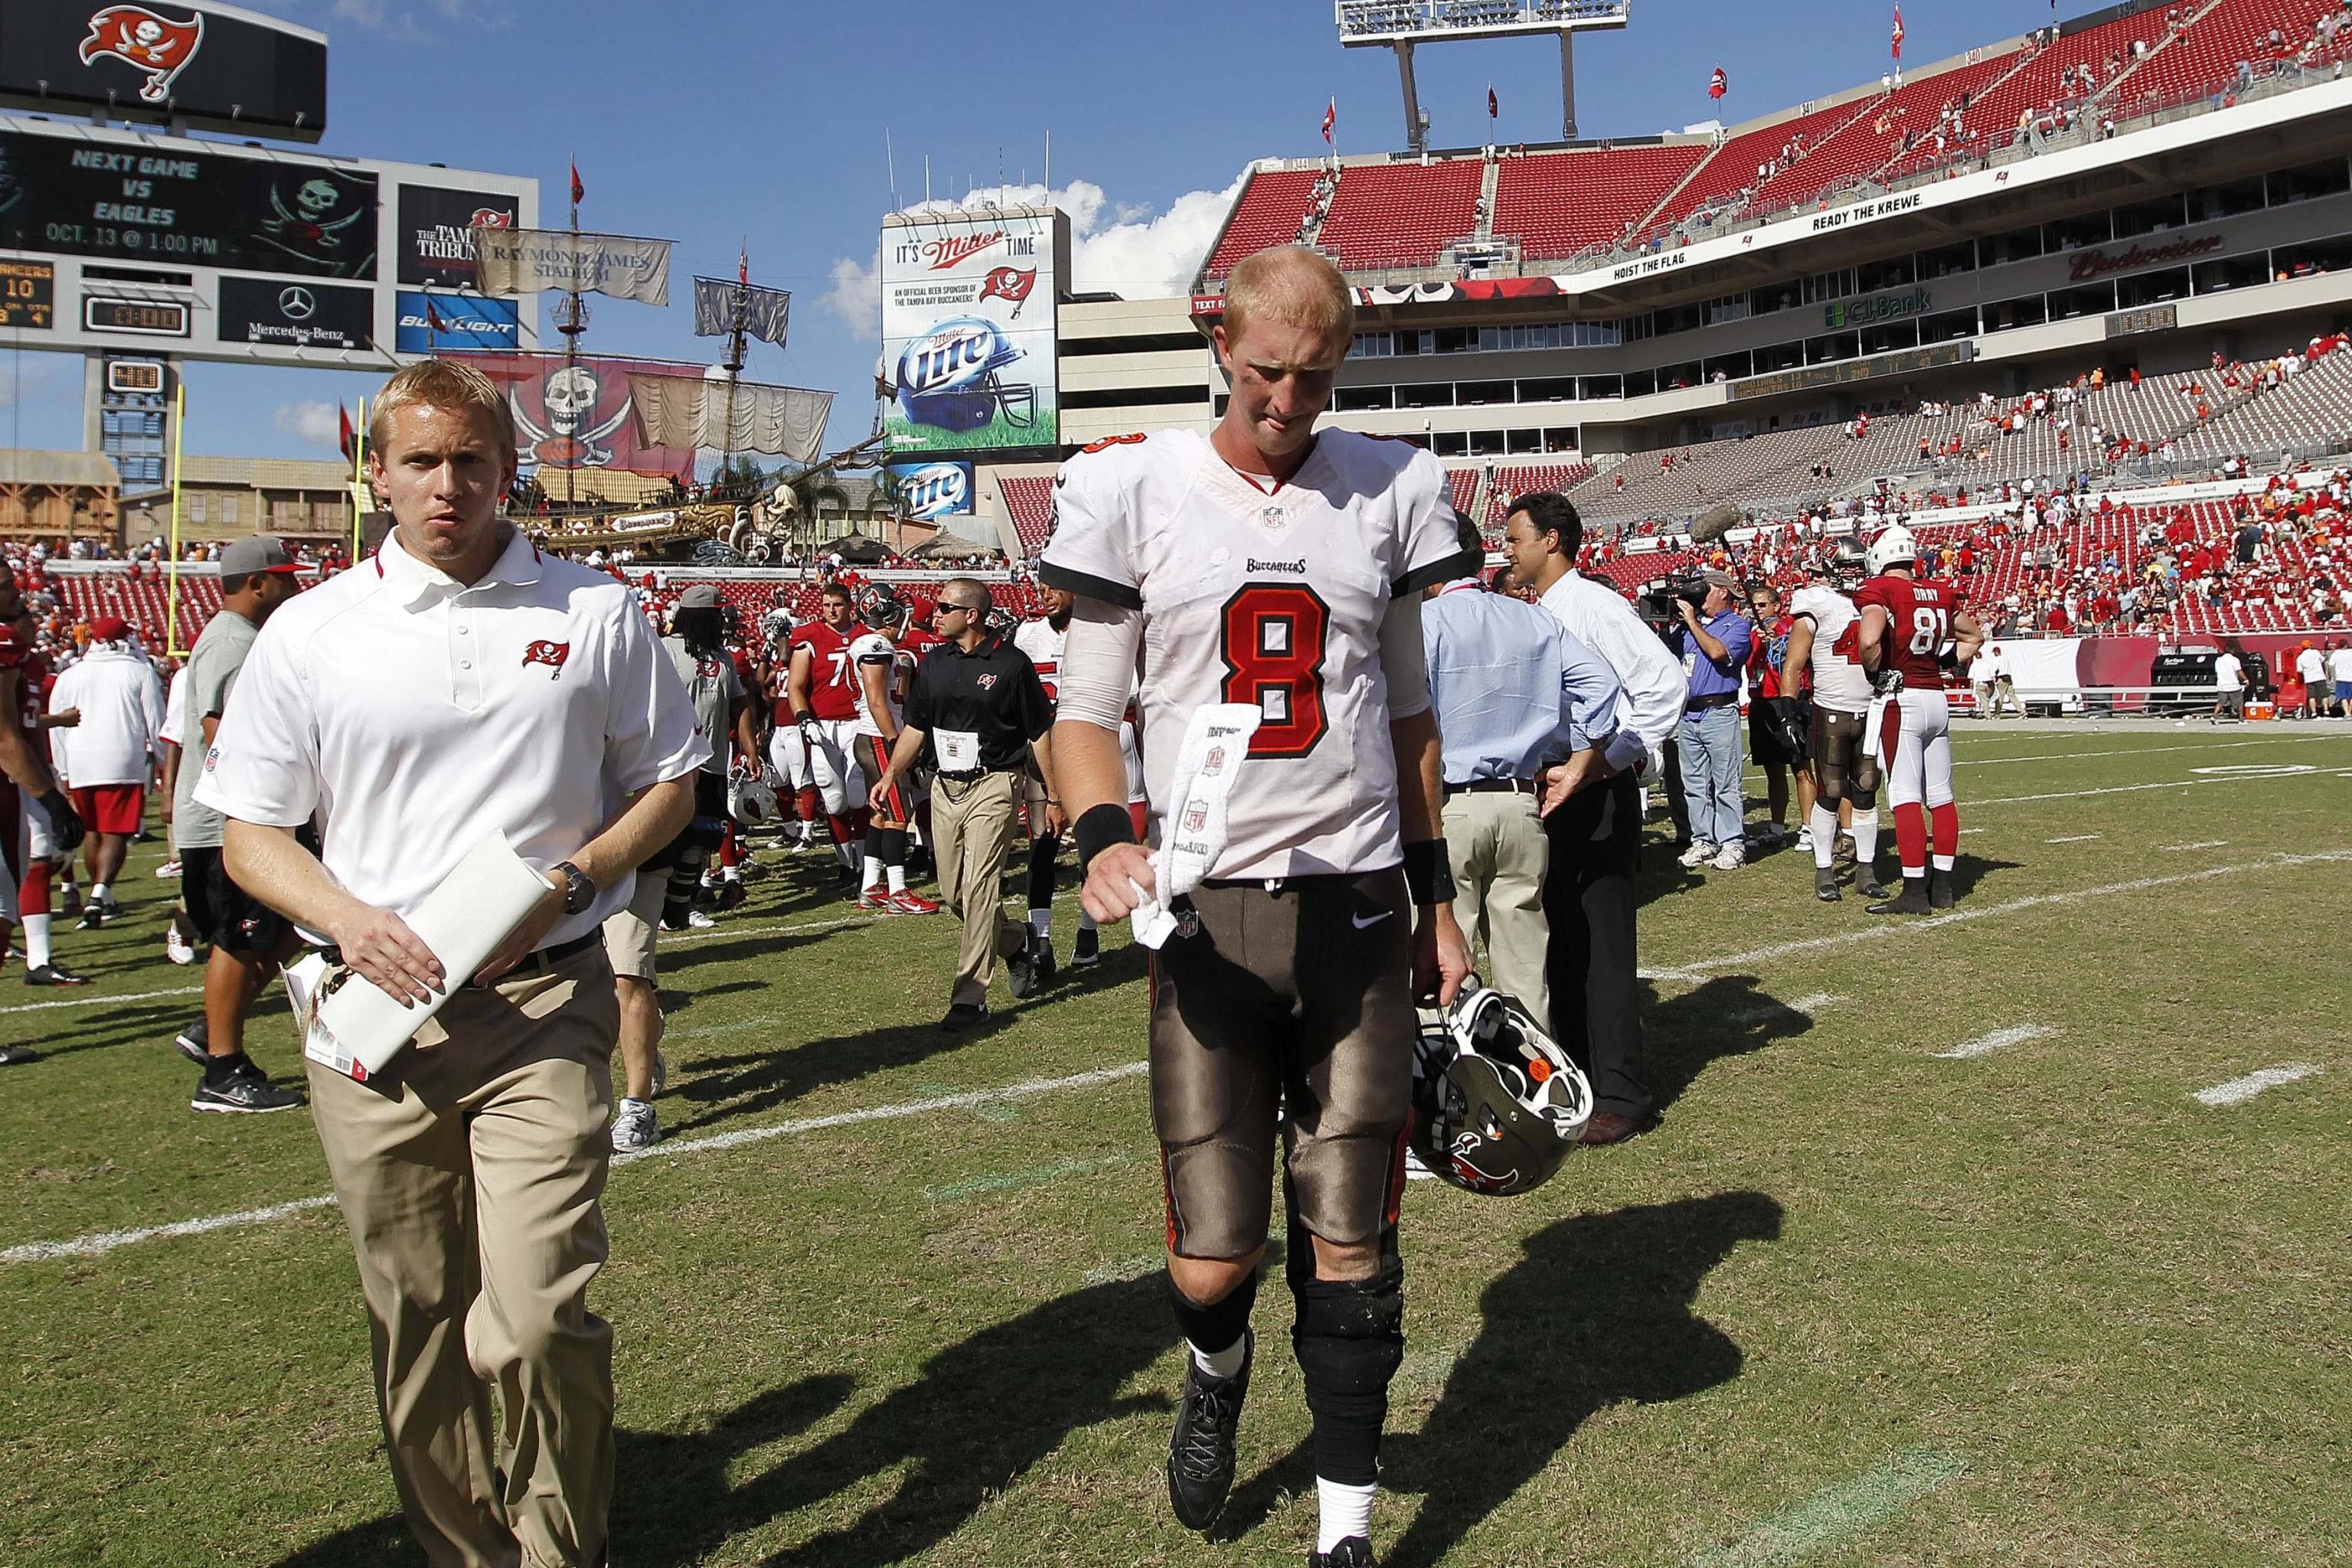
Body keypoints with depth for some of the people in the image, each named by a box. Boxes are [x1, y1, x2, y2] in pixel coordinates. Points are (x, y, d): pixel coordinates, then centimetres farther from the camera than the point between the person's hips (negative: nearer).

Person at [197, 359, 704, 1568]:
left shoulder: (594, 613, 5)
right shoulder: (310, 630, 6)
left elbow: (667, 787, 11)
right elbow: (248, 831, 9)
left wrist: (562, 883, -7)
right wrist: (353, 921, -11)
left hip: (542, 1006, -1)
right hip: (371, 1012, 2)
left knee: (536, 1319, -11)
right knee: (415, 1326, 11)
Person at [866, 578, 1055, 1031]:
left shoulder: (1011, 663, -7)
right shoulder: (934, 662, 10)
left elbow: (1039, 733, -2)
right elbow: (916, 726, 18)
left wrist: (1054, 796, -2)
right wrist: (891, 775, 7)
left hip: (992, 785, -6)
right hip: (945, 786, 7)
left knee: (979, 888, -12)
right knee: (953, 893, 10)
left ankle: (970, 996, -7)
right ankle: (1018, 945, 35)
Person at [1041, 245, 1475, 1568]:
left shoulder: (1390, 490, 8)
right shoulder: (1136, 490, 0)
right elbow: (1087, 709, 3)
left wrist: (1439, 899, 14)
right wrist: (1104, 837, -16)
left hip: (1360, 910, 2)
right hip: (1210, 911, -1)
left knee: (1351, 1246, 6)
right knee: (1214, 1259, 0)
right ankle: (1218, 1371, 38)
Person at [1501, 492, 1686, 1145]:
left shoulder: (1595, 605, -11)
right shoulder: (1535, 617, 15)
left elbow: (1666, 683, -17)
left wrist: (1609, 761, -16)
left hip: (1597, 794, -9)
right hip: (1550, 792, 9)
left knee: (1601, 944, -6)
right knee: (1560, 944, 13)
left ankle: (1620, 1095, 2)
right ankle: (1577, 1075, 25)